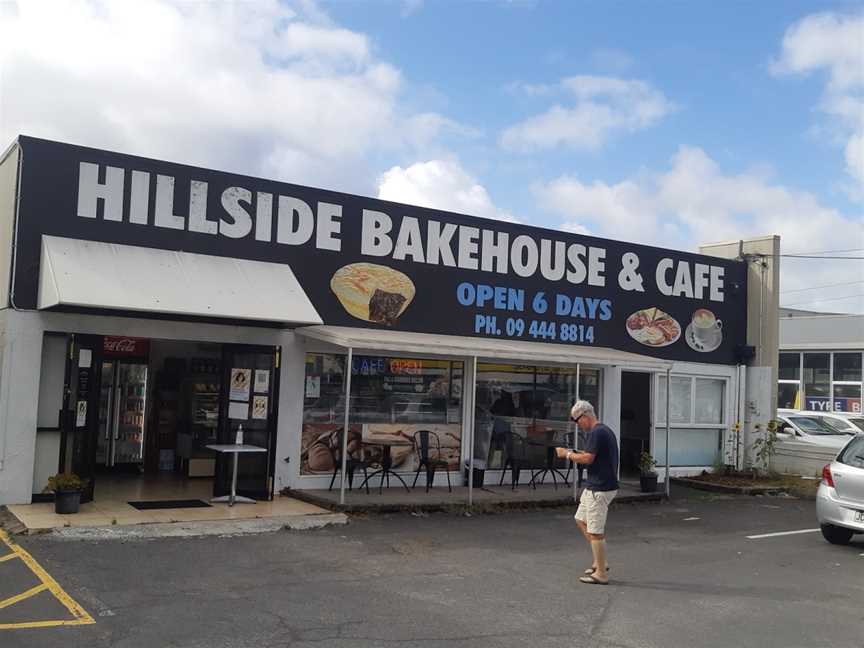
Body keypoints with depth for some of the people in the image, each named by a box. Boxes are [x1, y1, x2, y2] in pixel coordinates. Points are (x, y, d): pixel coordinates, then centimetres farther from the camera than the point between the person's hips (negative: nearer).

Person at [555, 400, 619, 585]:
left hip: (600, 489, -11)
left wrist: (567, 454, -9)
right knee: (581, 520, 20)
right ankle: (599, 562, 24)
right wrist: (577, 454, 12)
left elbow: (588, 459, -24)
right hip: (594, 486, 11)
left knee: (595, 531, -2)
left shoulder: (596, 433, -19)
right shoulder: (605, 430, 14)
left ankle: (601, 574, 6)